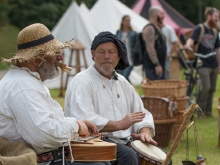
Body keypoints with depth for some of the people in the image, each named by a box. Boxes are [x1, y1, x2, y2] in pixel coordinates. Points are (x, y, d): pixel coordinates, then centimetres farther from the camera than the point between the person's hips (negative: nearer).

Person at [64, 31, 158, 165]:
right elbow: (83, 120, -22)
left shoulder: (122, 82, 19)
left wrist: (145, 132, -4)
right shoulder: (82, 82, -6)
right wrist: (119, 124, -23)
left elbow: (142, 114, 19)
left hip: (125, 141, 8)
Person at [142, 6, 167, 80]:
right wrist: (157, 65, -25)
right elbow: (150, 48, -22)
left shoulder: (157, 28, 19)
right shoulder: (149, 28, -13)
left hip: (159, 65, 10)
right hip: (152, 66, -10)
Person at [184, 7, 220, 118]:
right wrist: (188, 45, -41)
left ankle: (208, 111, 18)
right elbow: (192, 39, -19)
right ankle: (199, 110, -6)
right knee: (206, 86, -18)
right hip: (203, 64, -7)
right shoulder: (199, 29, -3)